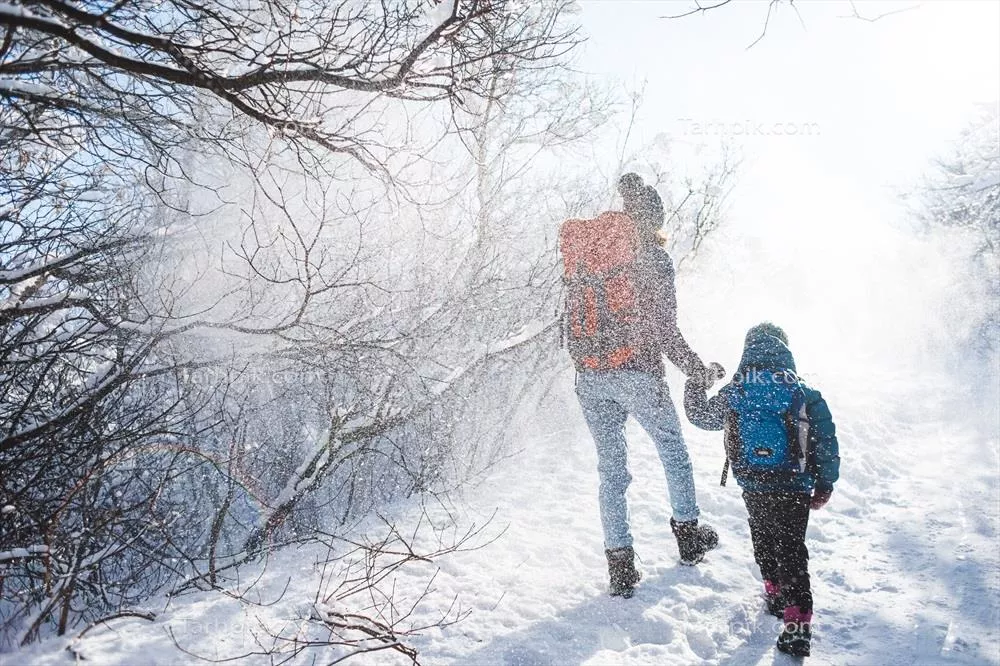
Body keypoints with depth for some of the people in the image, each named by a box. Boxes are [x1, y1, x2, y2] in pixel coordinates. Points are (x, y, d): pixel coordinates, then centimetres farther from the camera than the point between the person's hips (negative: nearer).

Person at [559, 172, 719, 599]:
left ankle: (619, 564, 15)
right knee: (673, 451, 20)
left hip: (589, 378, 4)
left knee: (611, 469, 13)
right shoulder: (652, 257, -8)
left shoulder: (579, 250, 6)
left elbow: (575, 317, 9)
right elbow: (663, 328, -8)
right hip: (638, 373, -3)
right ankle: (687, 535, 33)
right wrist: (695, 367, 1)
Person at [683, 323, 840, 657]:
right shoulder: (805, 395, -7)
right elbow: (827, 442, -5)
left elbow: (700, 415, 14)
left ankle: (776, 595, 38)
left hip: (754, 490, 2)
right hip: (795, 490, -1)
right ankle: (797, 622, 0)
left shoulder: (732, 394, -3)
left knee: (764, 544, 24)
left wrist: (694, 387, 33)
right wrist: (824, 484, 7)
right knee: (792, 551, 5)